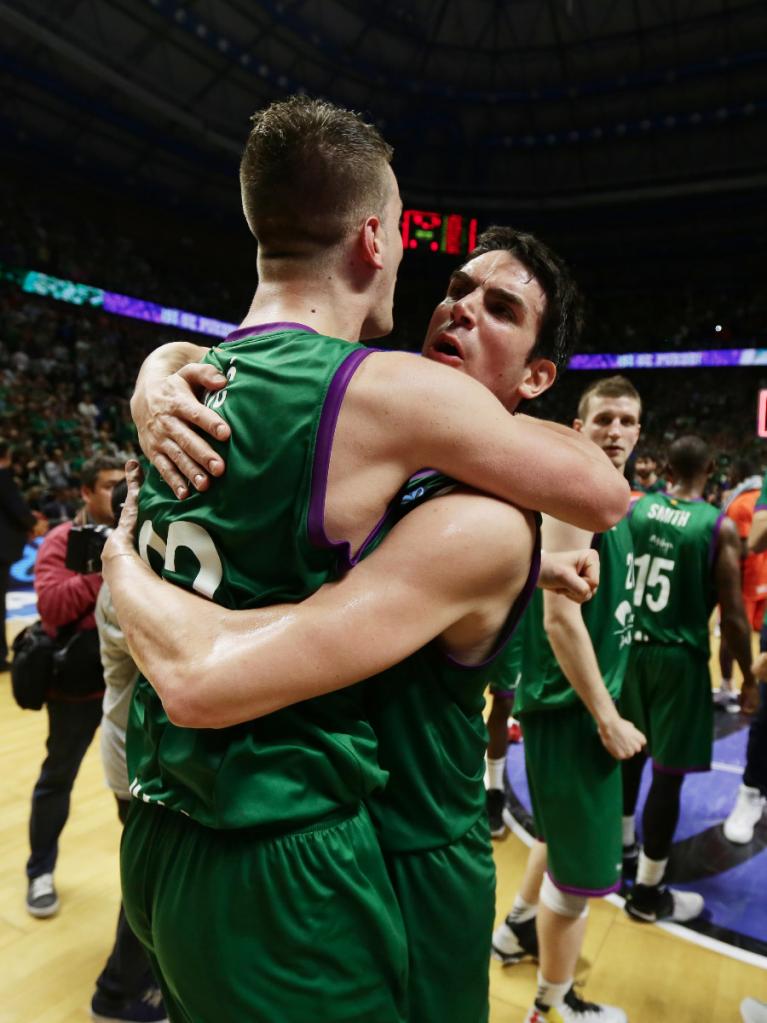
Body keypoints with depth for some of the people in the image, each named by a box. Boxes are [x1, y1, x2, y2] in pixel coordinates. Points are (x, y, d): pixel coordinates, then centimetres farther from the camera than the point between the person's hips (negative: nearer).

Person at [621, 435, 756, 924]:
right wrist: (748, 676, 2)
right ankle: (648, 894, 20)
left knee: (630, 753, 23)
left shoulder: (635, 509, -1)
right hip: (679, 657, -5)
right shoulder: (721, 527, -13)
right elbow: (733, 614, -12)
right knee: (669, 774, 7)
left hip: (631, 646, 5)